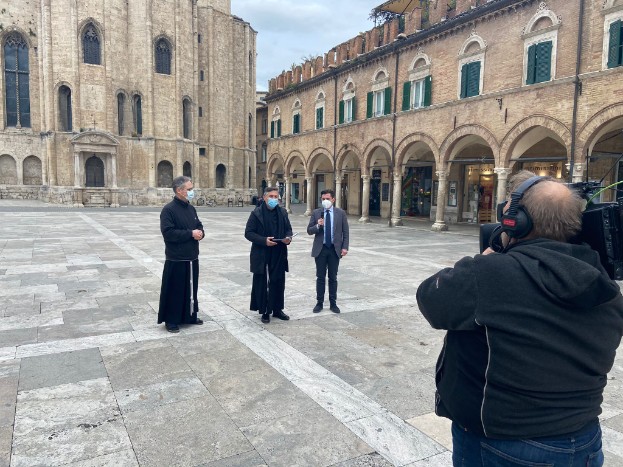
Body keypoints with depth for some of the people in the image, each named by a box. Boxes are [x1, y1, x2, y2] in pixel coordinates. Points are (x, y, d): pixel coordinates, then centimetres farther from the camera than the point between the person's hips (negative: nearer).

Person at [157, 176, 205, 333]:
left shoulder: (191, 208, 10)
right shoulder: (169, 209, -14)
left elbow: (199, 225, 18)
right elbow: (168, 232, -22)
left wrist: (200, 233, -5)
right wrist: (190, 233, -21)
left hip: (192, 257, 7)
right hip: (176, 259, -7)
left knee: (191, 287, 16)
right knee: (175, 290, 3)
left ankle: (190, 316, 30)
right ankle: (171, 320, 16)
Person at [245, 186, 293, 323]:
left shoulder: (283, 213, 8)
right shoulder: (257, 213, -6)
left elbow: (288, 229, 17)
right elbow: (248, 233, -7)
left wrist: (288, 237, -6)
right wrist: (264, 240, -20)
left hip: (279, 255, 4)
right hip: (262, 255, -4)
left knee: (278, 283, 11)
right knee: (262, 284, 3)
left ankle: (277, 309, 26)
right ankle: (264, 312, 16)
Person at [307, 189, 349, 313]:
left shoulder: (341, 213, 1)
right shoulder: (316, 213, 2)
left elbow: (345, 232, 3)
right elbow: (309, 230, 1)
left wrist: (345, 247, -6)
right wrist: (317, 226, -18)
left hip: (335, 249, 0)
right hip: (320, 249, 0)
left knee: (333, 278, 7)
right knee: (320, 277, 6)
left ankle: (333, 303, 16)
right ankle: (319, 302, 16)